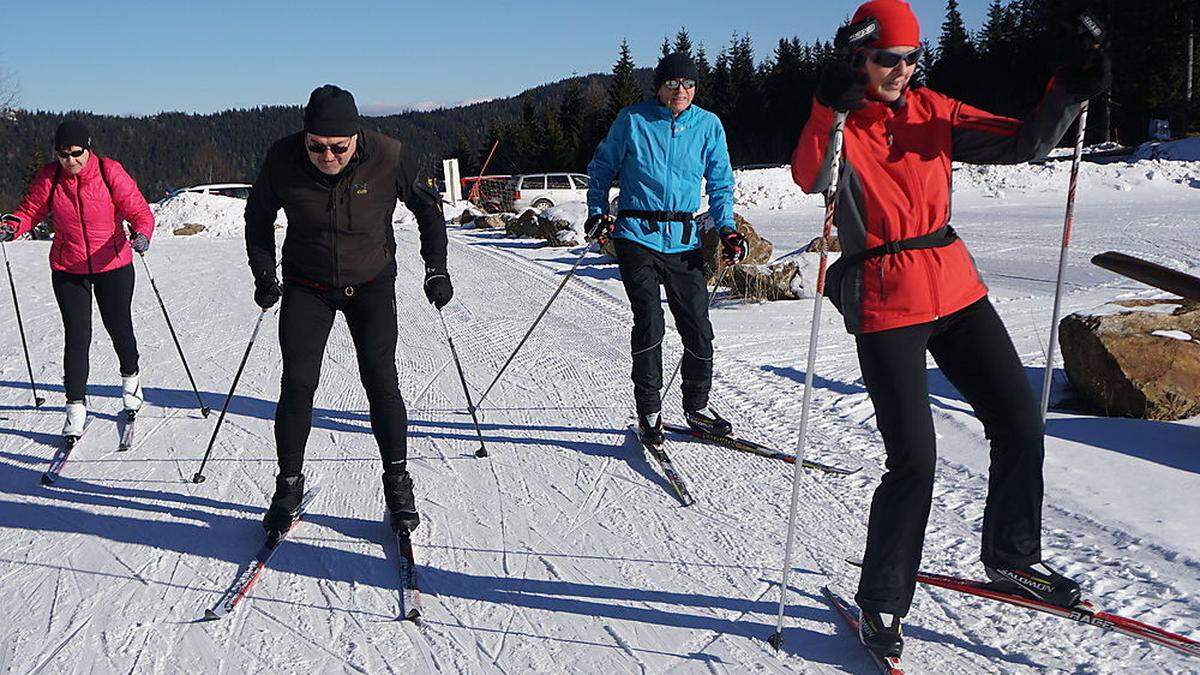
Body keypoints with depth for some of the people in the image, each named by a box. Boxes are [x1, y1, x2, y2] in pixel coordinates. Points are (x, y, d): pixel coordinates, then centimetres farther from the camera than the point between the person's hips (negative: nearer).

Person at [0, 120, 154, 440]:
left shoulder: (111, 172, -12)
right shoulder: (48, 177, -4)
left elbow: (139, 211, -12)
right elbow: (31, 210, 5)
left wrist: (142, 235, -32)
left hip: (113, 266, -1)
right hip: (68, 268, 1)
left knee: (118, 327, 12)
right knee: (76, 336, -3)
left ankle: (131, 375, 42)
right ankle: (76, 405, 6)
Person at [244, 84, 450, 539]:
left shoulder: (389, 158, -21)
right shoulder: (282, 160, -17)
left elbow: (428, 208, -2)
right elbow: (258, 216, 3)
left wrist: (437, 270, -5)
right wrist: (264, 275, -5)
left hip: (372, 284, -1)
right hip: (306, 287, 1)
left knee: (381, 381, -5)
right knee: (297, 384, -4)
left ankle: (397, 482, 9)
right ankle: (289, 485, 12)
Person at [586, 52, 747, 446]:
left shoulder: (708, 125, 7)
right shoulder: (633, 120, 1)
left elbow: (720, 183, 14)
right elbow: (602, 166, 13)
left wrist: (726, 228, 1)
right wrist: (598, 211, 1)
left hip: (684, 242, 3)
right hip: (637, 237, -3)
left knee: (698, 328, 2)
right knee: (649, 322, -12)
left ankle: (697, 407, 21)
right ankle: (648, 413, 3)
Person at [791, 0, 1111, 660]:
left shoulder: (931, 110, 9)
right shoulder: (838, 123, -5)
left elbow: (1022, 144, 6)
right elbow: (810, 179, -27)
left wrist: (1066, 95, -9)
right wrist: (829, 111, -42)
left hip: (955, 284, 6)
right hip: (886, 303, -6)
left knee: (1021, 422, 8)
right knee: (914, 457, -10)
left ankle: (1010, 555, 31)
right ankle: (880, 601, 9)